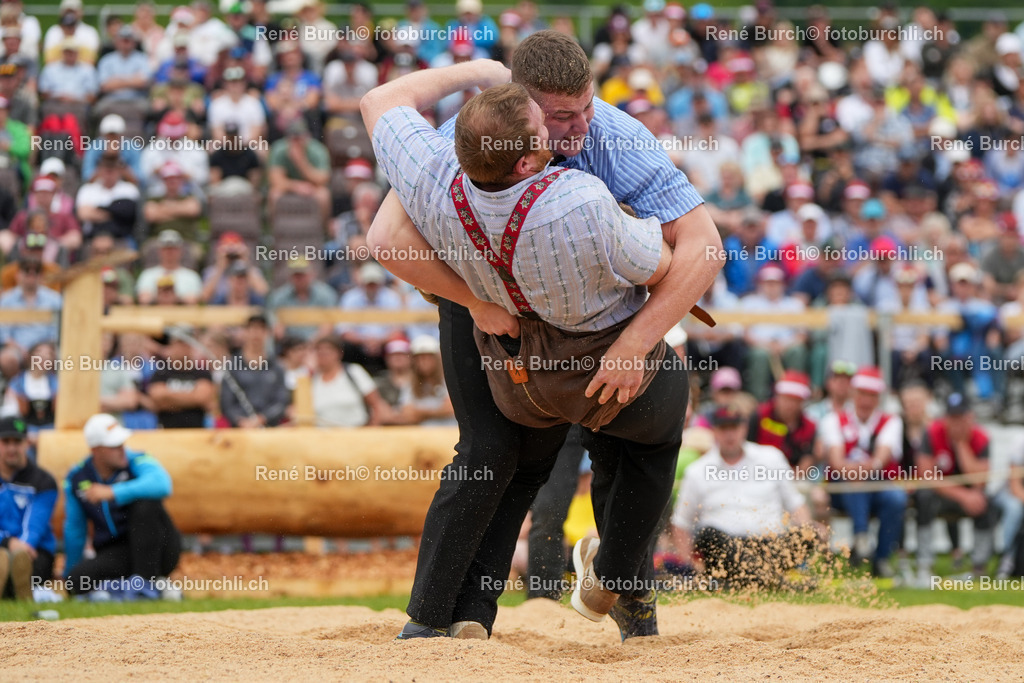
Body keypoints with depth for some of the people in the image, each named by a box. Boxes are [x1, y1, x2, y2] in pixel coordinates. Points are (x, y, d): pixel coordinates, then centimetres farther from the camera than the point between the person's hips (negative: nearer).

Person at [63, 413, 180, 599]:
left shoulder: (136, 462, -10)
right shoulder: (76, 479, 2)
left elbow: (162, 484, -34)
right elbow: (74, 530, 13)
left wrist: (112, 493, -36)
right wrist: (70, 576, 17)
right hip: (114, 555, 2)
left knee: (145, 504, -31)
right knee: (78, 578, -27)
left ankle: (146, 582, -25)